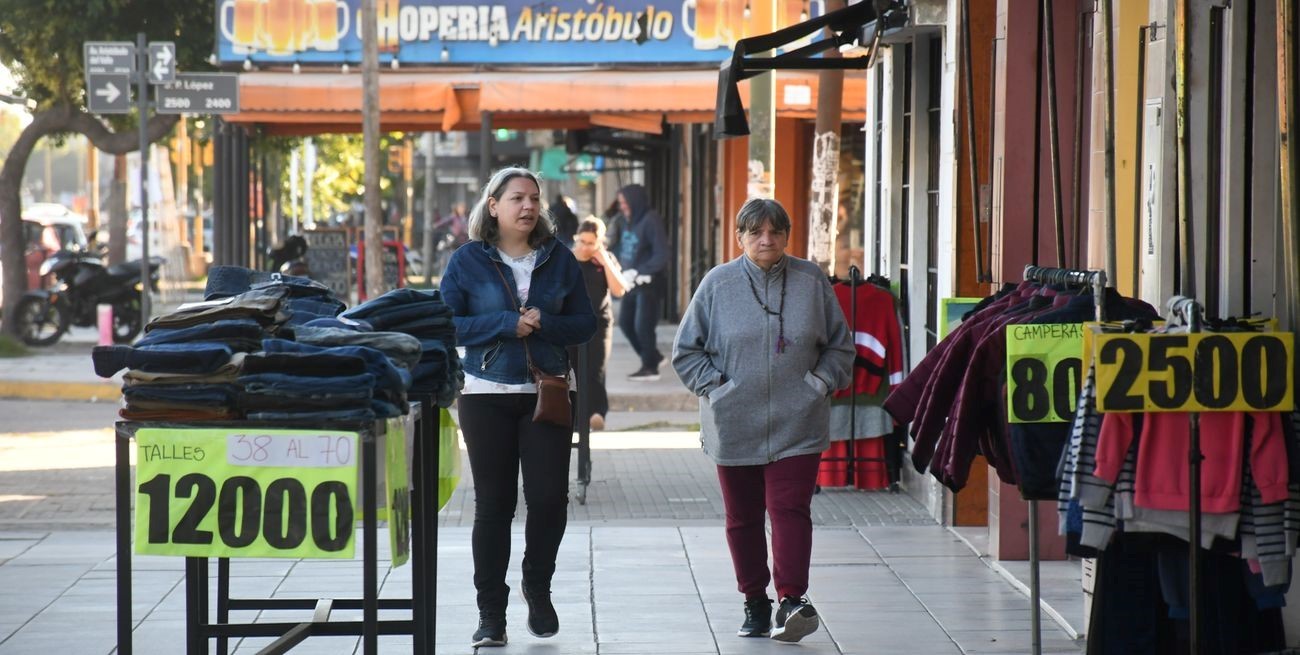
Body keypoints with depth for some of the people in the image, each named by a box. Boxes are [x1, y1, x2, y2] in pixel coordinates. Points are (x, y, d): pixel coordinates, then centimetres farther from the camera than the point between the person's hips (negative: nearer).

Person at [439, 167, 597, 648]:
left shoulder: (558, 258, 7)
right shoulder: (468, 260, 1)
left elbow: (585, 323, 7)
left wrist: (544, 324, -12)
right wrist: (505, 324, -14)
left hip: (547, 392, 2)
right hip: (487, 394, -1)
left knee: (549, 496, -6)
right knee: (493, 503, 2)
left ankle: (538, 588, 21)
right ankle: (490, 611, 11)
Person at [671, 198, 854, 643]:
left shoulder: (811, 281, 3)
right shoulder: (718, 284, 0)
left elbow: (839, 345, 13)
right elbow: (686, 350, 6)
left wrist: (821, 382, 0)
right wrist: (714, 386, -4)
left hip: (796, 426, -1)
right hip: (734, 427, 1)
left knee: (790, 510, -12)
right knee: (743, 518, 9)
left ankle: (792, 599, -15)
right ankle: (755, 603, 20)